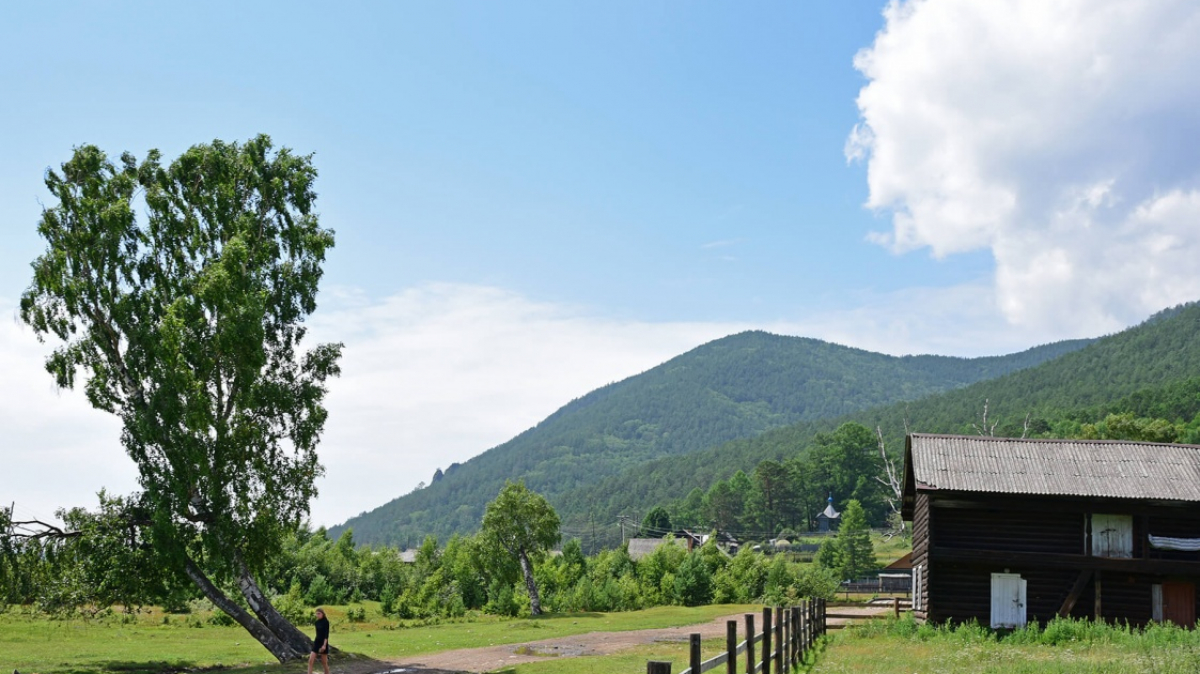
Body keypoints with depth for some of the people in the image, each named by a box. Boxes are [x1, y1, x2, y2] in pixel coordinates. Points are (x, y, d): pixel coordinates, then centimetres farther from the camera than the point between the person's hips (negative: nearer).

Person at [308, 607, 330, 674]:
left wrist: (324, 645, -24)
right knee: (310, 661, -6)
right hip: (316, 642, 6)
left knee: (324, 663, 3)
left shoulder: (326, 622, -11)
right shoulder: (317, 622, 9)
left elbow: (326, 634, -17)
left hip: (323, 643, -6)